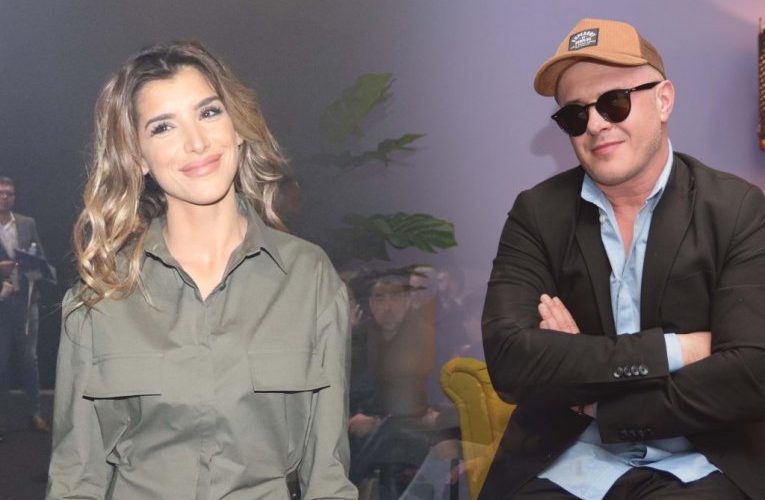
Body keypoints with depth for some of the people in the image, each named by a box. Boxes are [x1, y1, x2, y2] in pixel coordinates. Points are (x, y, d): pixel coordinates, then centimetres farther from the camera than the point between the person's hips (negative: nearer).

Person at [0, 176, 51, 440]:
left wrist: (33, 274, -10)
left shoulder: (28, 224, 7)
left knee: (29, 358, 7)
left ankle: (34, 413, 16)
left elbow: (41, 258, 8)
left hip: (26, 300, 2)